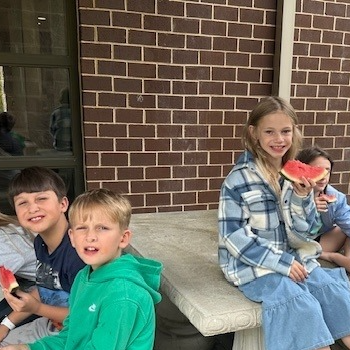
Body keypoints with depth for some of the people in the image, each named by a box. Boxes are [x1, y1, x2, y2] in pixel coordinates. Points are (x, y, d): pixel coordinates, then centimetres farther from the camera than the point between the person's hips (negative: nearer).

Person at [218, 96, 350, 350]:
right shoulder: (239, 179, -14)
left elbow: (304, 232, 3)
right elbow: (233, 236, -15)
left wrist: (302, 197, -15)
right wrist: (281, 262, -18)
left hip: (295, 258, 5)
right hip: (254, 265, -5)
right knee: (302, 304, -22)